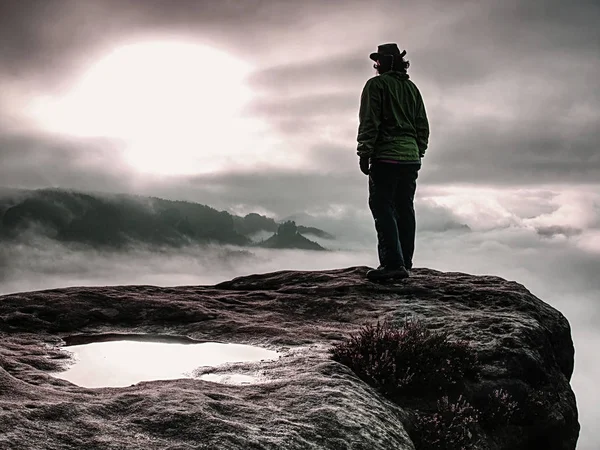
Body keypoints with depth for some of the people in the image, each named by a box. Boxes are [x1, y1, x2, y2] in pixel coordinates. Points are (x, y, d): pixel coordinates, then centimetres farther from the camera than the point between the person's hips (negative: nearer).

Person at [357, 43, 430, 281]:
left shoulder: (377, 84, -2)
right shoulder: (412, 87, 19)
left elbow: (369, 121, -11)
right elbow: (423, 126, 18)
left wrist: (364, 152, -10)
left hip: (386, 156, -7)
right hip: (411, 157, 7)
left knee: (382, 207, -8)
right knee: (404, 209, 9)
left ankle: (392, 263, -18)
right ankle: (405, 263, 11)